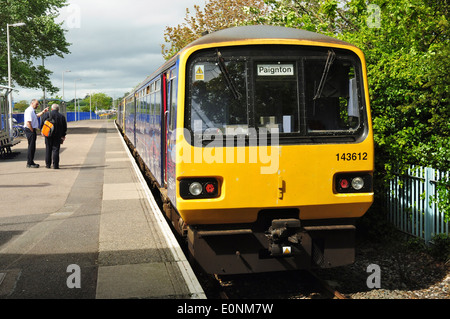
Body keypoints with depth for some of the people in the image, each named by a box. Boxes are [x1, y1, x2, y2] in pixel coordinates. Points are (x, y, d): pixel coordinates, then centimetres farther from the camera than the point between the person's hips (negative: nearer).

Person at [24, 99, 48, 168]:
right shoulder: (29, 111, -17)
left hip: (32, 130, 11)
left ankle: (30, 162, 24)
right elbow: (28, 123, -24)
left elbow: (37, 116, 34)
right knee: (31, 147, -7)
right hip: (30, 130, -11)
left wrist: (43, 111, 19)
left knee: (32, 147, 16)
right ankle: (30, 163, -3)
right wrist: (33, 131, -18)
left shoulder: (32, 111, 15)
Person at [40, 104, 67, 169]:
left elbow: (42, 124, 0)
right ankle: (55, 165, -6)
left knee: (48, 150, 11)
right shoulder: (62, 116, 2)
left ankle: (48, 164, 14)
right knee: (56, 150, -1)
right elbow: (65, 128, 7)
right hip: (57, 136, 0)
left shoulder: (46, 115, -1)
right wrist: (63, 136, 17)